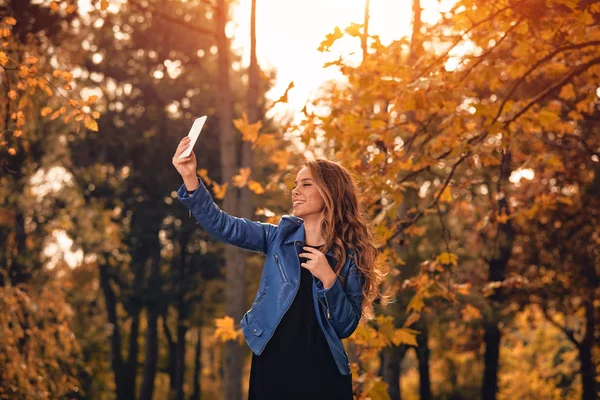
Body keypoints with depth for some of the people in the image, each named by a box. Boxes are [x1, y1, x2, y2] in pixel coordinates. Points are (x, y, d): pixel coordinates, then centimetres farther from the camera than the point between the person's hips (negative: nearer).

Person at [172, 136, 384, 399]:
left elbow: (346, 327, -4)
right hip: (270, 368, 2)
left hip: (321, 374, -2)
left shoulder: (351, 255, -2)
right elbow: (223, 227, -7)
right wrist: (190, 177, -18)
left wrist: (328, 279, -18)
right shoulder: (281, 236, 5)